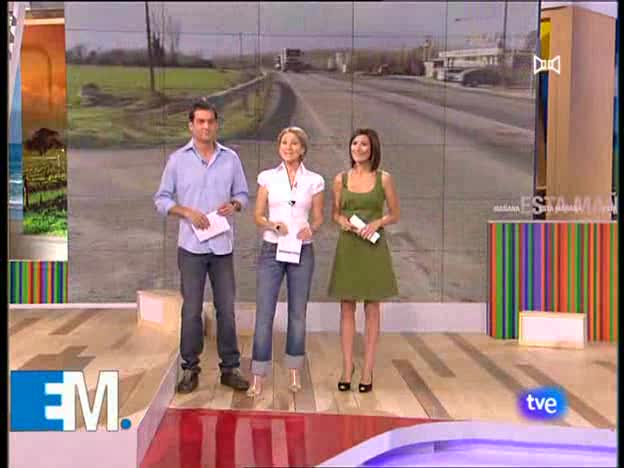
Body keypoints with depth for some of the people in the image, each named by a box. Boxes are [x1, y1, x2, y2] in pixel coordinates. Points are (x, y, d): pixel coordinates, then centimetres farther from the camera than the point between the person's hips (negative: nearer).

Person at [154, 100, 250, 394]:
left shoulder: (231, 158, 5)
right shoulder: (178, 159, 1)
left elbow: (243, 194, 11)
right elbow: (162, 199, 3)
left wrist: (234, 205, -11)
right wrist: (186, 211, -13)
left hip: (223, 245, 2)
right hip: (191, 245, -1)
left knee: (226, 309, 6)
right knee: (191, 309, 4)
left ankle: (229, 368, 17)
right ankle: (190, 369, 16)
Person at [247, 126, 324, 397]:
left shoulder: (314, 181, 4)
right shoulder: (268, 177, 4)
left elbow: (318, 218, 8)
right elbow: (258, 217, 5)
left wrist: (310, 228, -14)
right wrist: (274, 225, -15)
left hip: (302, 251, 1)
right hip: (271, 250, 0)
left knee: (298, 313, 9)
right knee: (264, 313, -5)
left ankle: (294, 372, 23)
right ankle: (258, 377, 2)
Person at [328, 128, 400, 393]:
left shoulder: (383, 179, 0)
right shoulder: (341, 179, 5)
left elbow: (395, 215, 5)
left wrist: (377, 222, -13)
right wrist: (342, 220, -8)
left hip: (373, 248, -2)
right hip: (347, 247, 2)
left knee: (372, 309, 4)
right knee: (346, 308, 4)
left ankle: (368, 370, 10)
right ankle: (347, 367, 12)